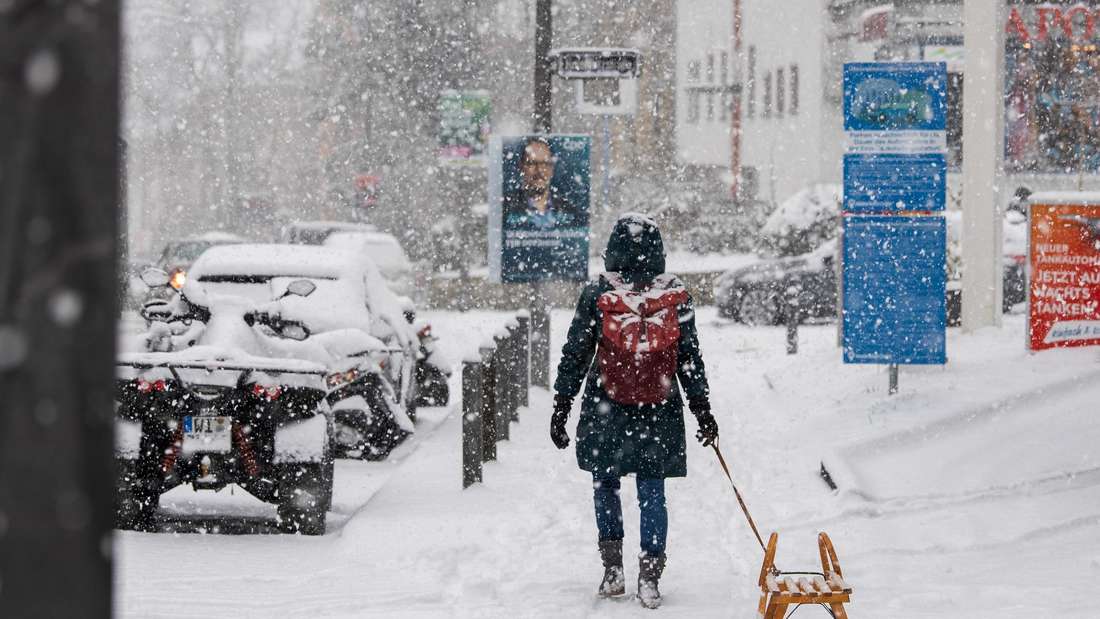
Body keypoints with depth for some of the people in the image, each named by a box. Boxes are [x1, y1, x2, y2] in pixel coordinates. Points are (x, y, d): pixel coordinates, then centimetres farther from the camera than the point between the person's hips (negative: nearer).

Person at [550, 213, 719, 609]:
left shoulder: (596, 296, -7)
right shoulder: (676, 298, -3)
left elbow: (575, 355, -3)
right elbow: (691, 359, 3)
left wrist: (561, 407, 4)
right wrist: (703, 410, 9)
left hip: (607, 410, -1)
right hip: (659, 411, 1)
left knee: (606, 485, 14)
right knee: (652, 492, 5)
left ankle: (613, 569, 12)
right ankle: (650, 577, 2)